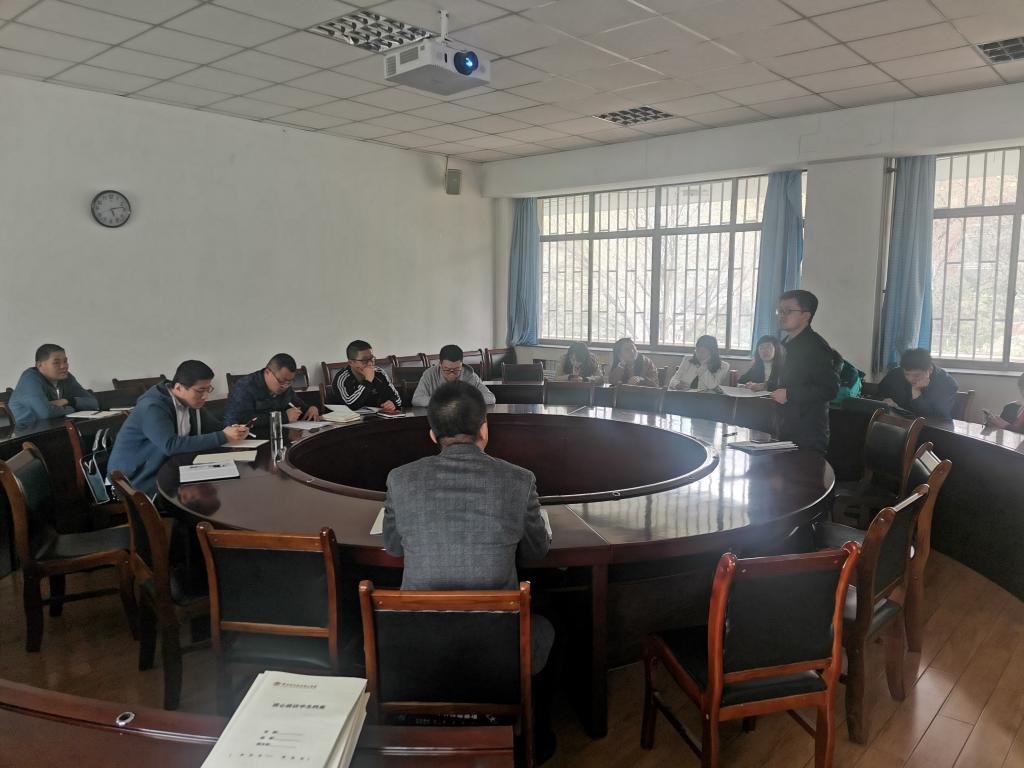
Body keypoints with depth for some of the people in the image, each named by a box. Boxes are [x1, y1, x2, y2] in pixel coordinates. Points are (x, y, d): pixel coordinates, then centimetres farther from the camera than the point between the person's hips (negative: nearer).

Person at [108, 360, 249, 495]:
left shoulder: (190, 401, 1)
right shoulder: (153, 407, -25)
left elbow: (213, 427, 7)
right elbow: (171, 445, -36)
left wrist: (232, 430, -18)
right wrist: (223, 437, -36)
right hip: (137, 479, -8)